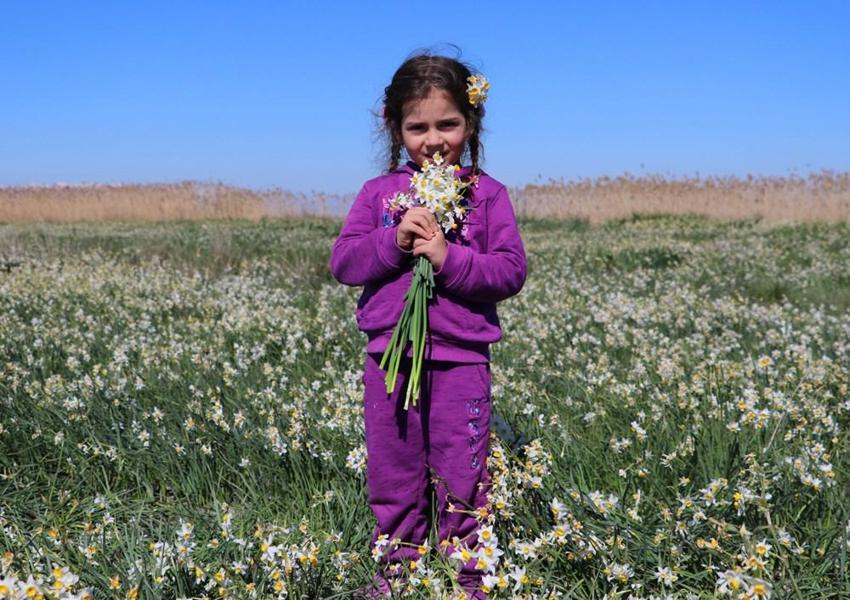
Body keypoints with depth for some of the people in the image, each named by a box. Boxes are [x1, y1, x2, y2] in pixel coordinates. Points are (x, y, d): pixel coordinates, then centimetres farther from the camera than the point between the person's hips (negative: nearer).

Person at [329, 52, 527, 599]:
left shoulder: (487, 194, 0)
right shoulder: (379, 193, 6)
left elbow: (511, 271, -7)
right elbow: (343, 262, -1)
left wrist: (448, 256, -19)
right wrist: (392, 241, -16)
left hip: (461, 360, -2)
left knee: (462, 480, 6)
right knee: (392, 477, 13)